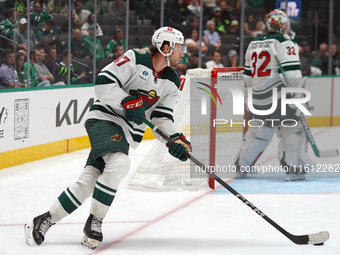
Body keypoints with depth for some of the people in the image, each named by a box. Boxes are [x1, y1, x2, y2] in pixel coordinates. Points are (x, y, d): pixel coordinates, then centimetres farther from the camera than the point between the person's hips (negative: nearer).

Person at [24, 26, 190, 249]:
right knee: (119, 163, -31)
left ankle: (46, 221, 7)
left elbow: (162, 117, 10)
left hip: (127, 134, 6)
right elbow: (104, 83, -14)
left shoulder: (172, 82, 9)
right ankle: (94, 221, -18)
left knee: (88, 183, -4)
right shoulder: (135, 59, -10)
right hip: (104, 119, -6)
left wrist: (176, 139, -6)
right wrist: (128, 102, -22)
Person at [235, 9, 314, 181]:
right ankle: (293, 169, -8)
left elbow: (248, 75, 19)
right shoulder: (285, 43, -8)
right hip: (278, 95, -7)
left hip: (258, 96, 7)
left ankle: (241, 167, 19)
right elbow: (291, 73, -17)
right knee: (292, 128, -1)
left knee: (258, 131, 17)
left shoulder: (253, 44, 15)